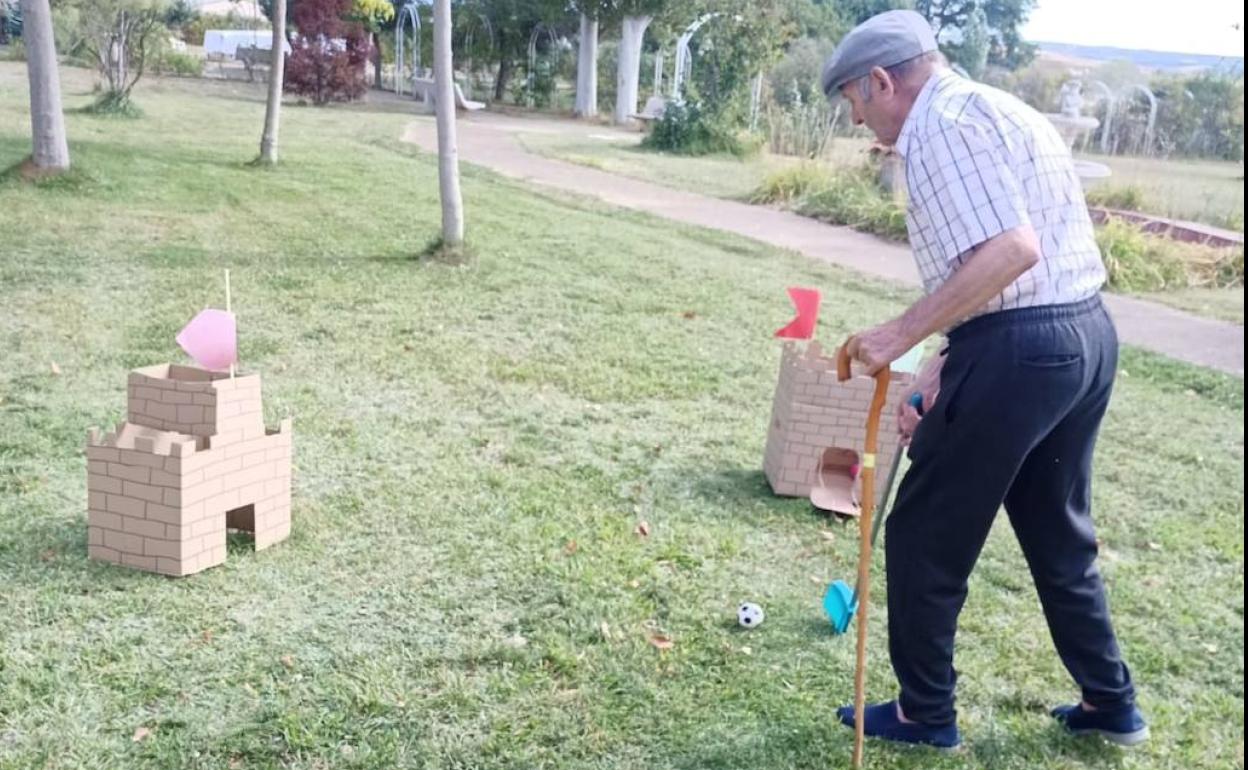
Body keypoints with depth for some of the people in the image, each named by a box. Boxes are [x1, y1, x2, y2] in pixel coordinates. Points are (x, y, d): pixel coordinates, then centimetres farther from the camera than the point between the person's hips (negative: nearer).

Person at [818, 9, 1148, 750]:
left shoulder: (942, 122, -12)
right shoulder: (998, 110, 20)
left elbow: (1009, 252, -25)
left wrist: (903, 333, -18)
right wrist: (942, 370, 18)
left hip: (1017, 352, -10)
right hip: (1086, 335, 10)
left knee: (925, 537, 7)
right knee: (1059, 535, 23)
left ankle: (926, 713, 22)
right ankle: (1112, 703, 36)